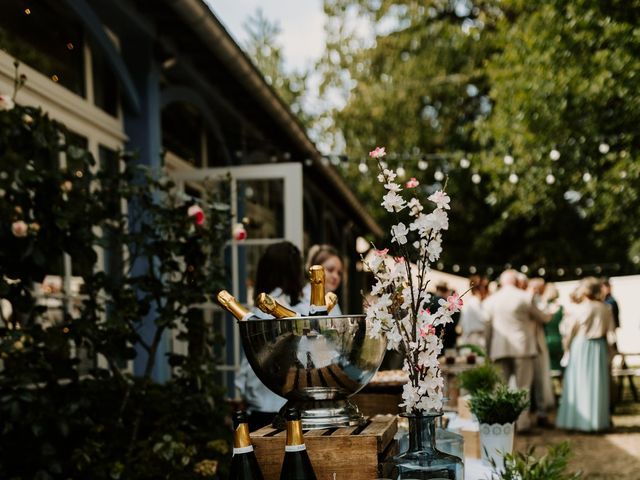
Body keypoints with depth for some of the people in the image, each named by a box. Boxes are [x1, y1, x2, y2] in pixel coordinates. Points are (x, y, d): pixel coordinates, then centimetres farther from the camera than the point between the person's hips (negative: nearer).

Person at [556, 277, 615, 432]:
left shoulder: (576, 309, -9)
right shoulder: (605, 308, -2)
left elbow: (570, 332, -3)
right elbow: (610, 332, 1)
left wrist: (567, 346, 13)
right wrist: (607, 352, 10)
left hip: (580, 349, -2)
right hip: (599, 348, 2)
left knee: (579, 383, 4)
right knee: (598, 384, 9)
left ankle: (578, 420, 6)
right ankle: (598, 420, 14)